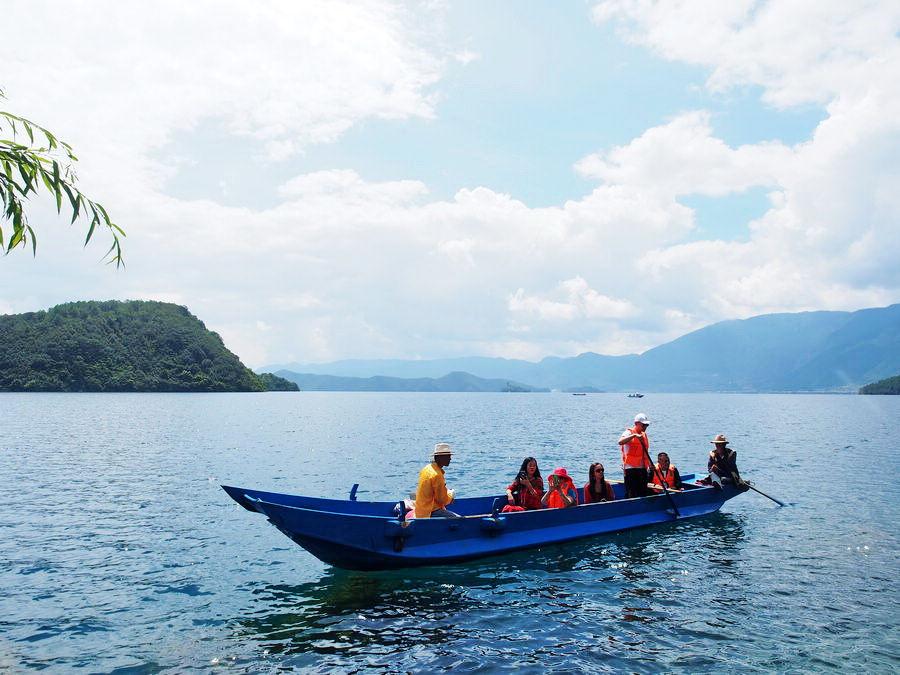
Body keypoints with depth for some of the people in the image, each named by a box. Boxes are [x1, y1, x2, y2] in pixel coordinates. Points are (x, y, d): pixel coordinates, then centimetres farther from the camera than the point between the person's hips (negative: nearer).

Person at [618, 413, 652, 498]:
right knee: (631, 494, -8)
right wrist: (634, 435, -36)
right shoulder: (629, 433, -7)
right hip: (631, 468, -8)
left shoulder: (644, 435, 16)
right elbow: (620, 442, -29)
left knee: (643, 493, 10)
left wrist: (650, 464, 15)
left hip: (643, 468, 8)